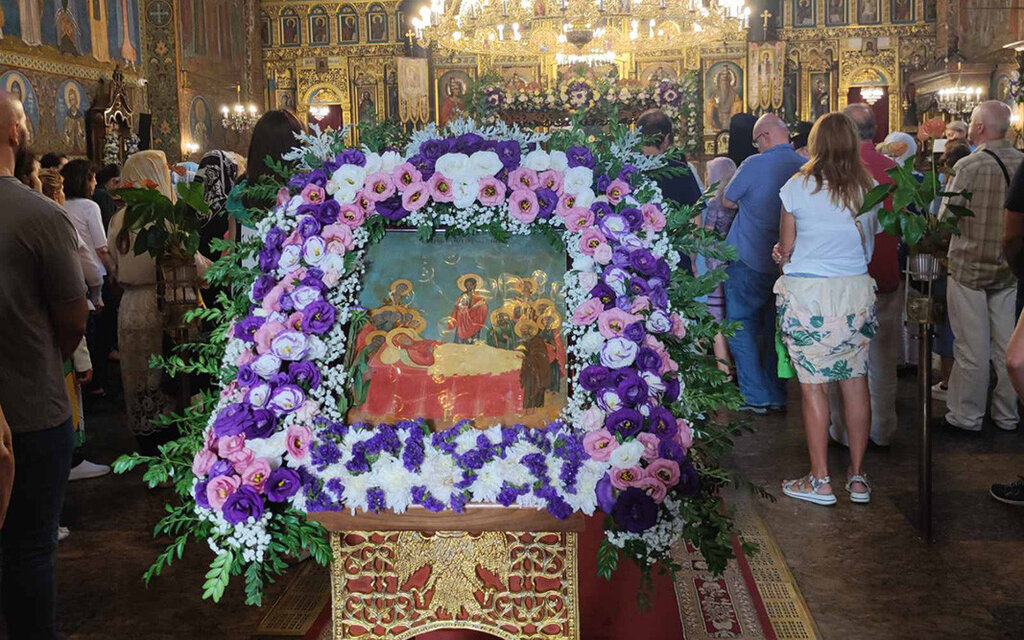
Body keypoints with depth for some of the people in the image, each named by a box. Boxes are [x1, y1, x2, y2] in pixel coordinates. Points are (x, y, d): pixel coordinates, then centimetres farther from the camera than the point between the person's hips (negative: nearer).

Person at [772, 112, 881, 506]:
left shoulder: (798, 187, -6)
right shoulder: (869, 188, 4)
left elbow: (785, 249, 1)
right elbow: (869, 248, 12)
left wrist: (783, 255, 23)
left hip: (807, 294, -3)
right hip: (857, 291, 4)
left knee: (813, 385, 3)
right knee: (855, 382, 10)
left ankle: (820, 481, 9)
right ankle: (858, 477, 18)